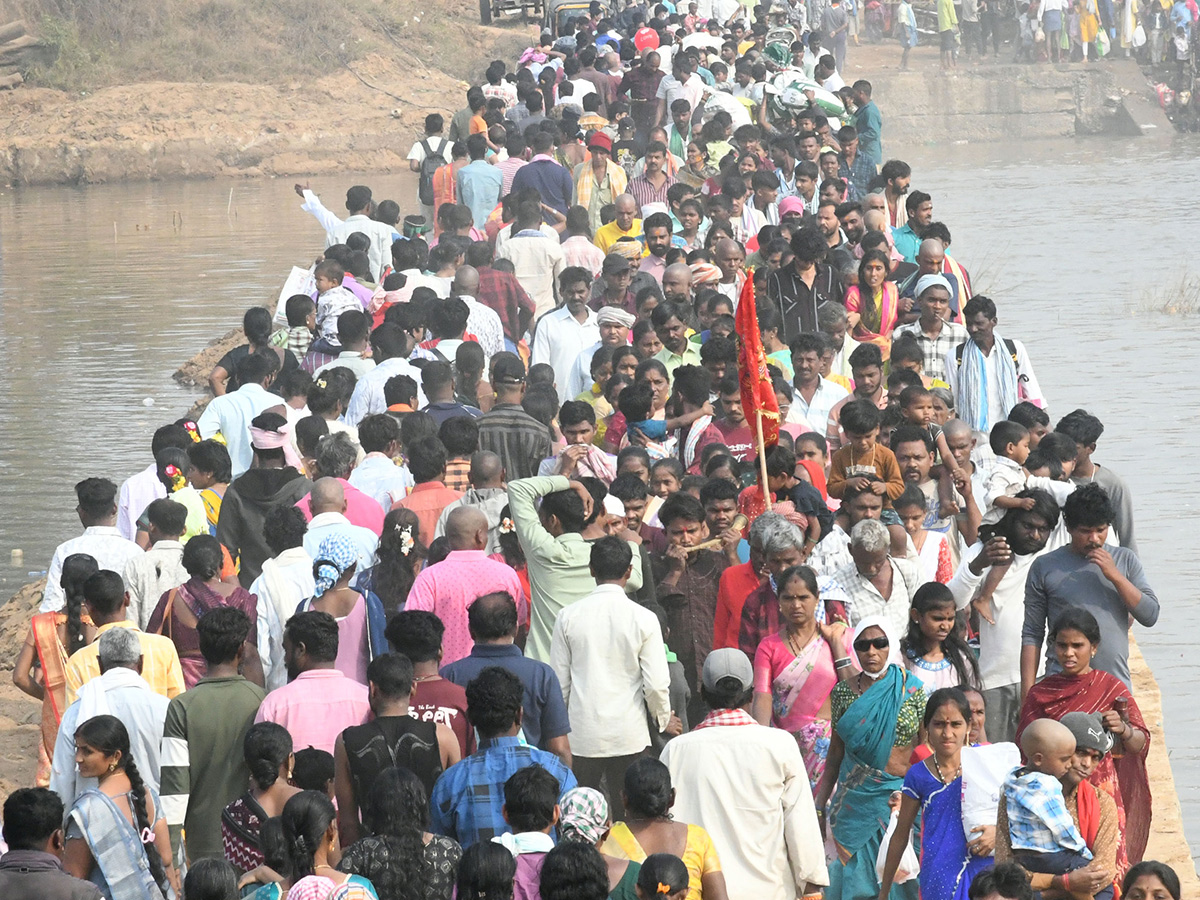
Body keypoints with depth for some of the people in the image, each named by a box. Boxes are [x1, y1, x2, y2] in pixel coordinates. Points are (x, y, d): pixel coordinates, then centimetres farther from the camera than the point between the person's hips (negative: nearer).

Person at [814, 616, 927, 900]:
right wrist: (819, 805, 9)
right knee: (856, 874, 1)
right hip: (856, 799, 2)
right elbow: (835, 754, 11)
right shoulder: (843, 692, 4)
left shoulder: (911, 689, -1)